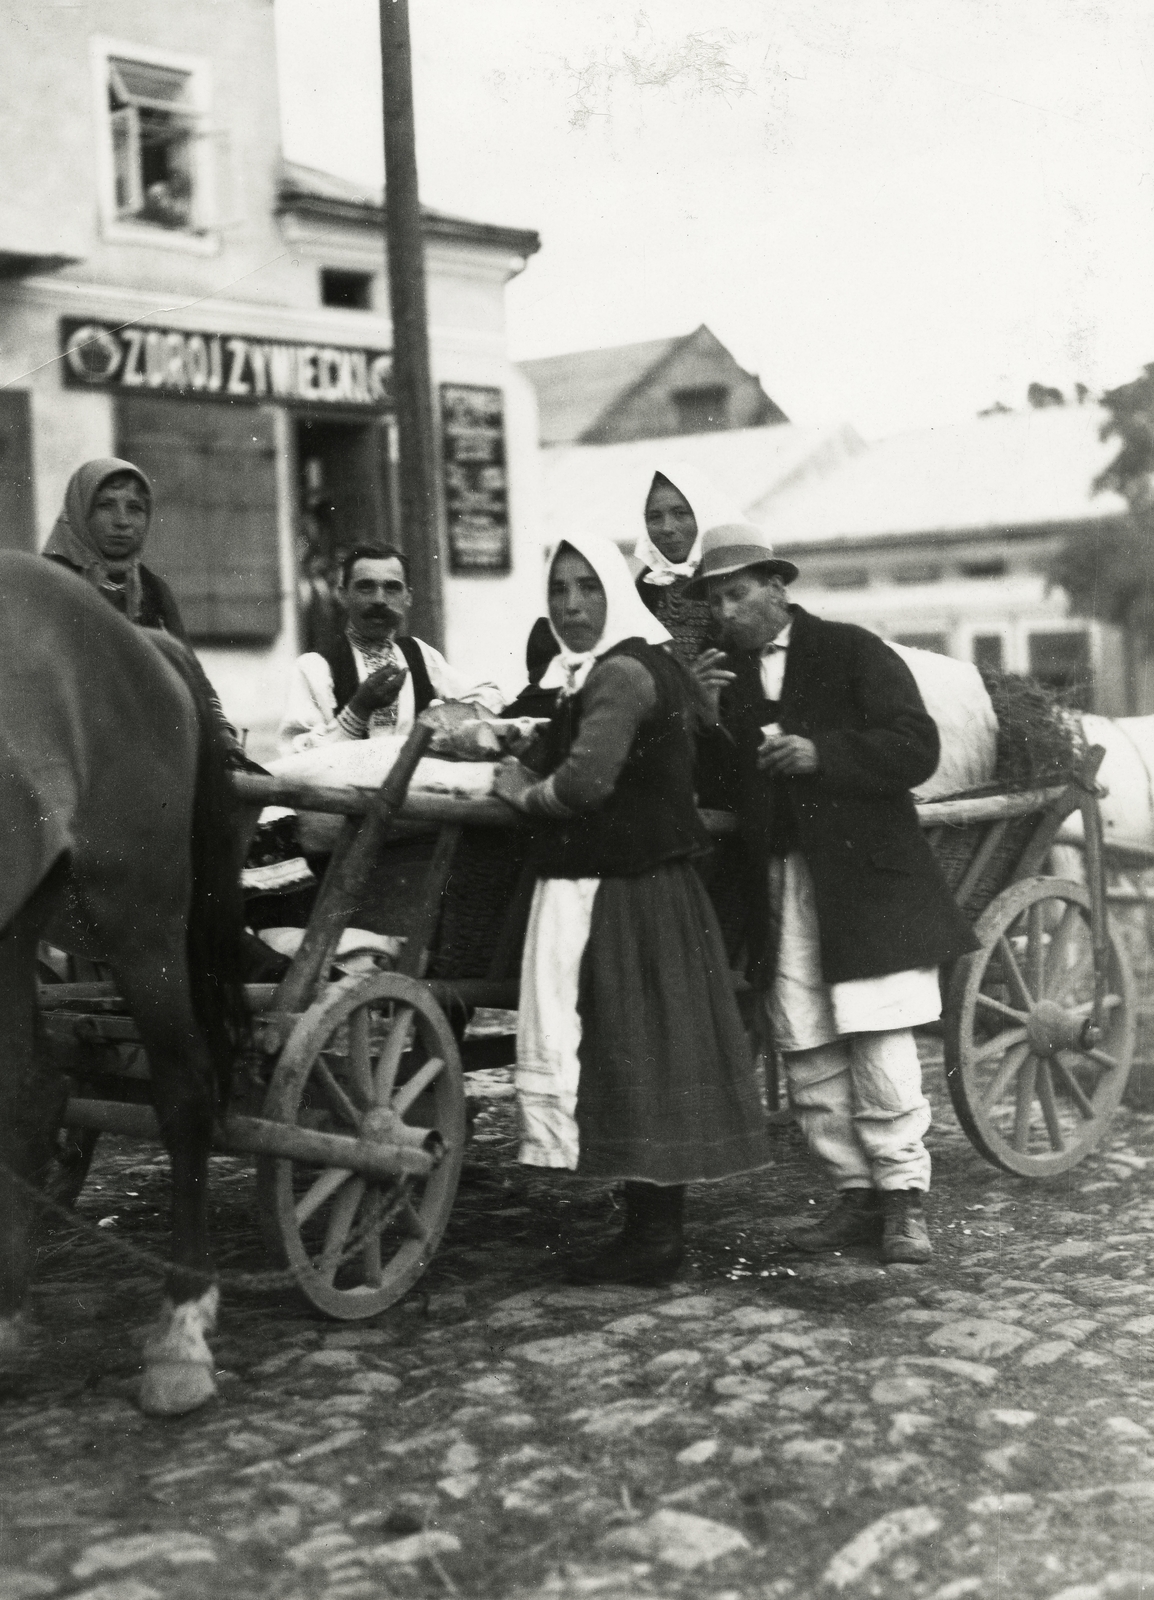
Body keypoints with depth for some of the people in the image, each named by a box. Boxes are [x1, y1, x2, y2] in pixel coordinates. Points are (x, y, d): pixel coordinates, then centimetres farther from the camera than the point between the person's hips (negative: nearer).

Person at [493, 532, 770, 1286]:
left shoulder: (620, 673, -15)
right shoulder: (650, 662, 16)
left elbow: (586, 780, -25)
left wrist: (526, 793, -8)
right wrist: (527, 764, 8)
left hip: (616, 901, -10)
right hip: (650, 886, 10)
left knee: (627, 1057, -3)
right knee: (649, 1058, 13)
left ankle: (654, 1239, 4)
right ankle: (655, 1229, 21)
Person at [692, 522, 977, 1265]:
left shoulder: (853, 653, 2)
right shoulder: (725, 677, 13)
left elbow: (917, 750, -6)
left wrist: (823, 754, -17)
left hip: (866, 875, -4)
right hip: (780, 885, 4)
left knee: (879, 1044, -5)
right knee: (809, 1054, 4)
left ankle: (903, 1195, 7)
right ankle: (858, 1194, 14)